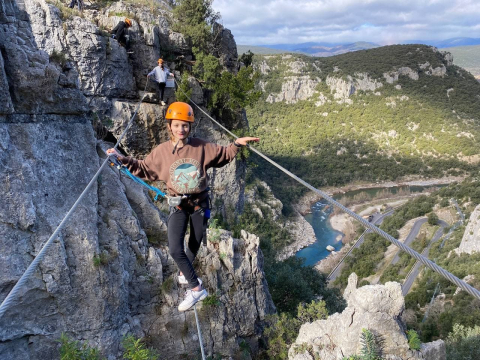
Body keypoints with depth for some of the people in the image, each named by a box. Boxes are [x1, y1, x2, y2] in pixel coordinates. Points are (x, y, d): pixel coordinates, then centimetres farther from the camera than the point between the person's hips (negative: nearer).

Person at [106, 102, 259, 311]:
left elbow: (223, 155, 5)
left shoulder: (201, 147, -8)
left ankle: (184, 274, 45)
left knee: (194, 245, 17)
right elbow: (144, 169, 6)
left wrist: (237, 144, -9)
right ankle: (196, 288, 3)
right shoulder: (161, 151, -6)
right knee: (175, 249, -13)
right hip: (177, 206, 0)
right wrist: (123, 160, -3)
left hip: (200, 203, 0)